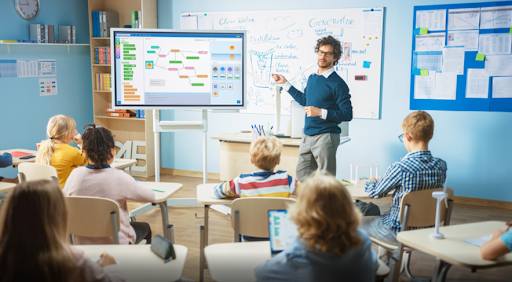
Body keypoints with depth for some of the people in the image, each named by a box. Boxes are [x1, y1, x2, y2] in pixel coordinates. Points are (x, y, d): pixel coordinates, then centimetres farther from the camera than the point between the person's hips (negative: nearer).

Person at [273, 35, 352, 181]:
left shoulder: (337, 83, -10)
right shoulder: (312, 78, 12)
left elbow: (347, 114, -13)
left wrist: (321, 112, -20)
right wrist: (285, 83, 30)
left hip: (326, 136, -7)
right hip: (307, 136, 8)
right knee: (301, 175, 14)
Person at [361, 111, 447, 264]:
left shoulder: (400, 168, -27)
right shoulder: (441, 166, -9)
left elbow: (376, 192, -10)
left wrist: (370, 182, 14)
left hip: (400, 234, -7)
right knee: (384, 215, 34)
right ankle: (382, 263, 46)